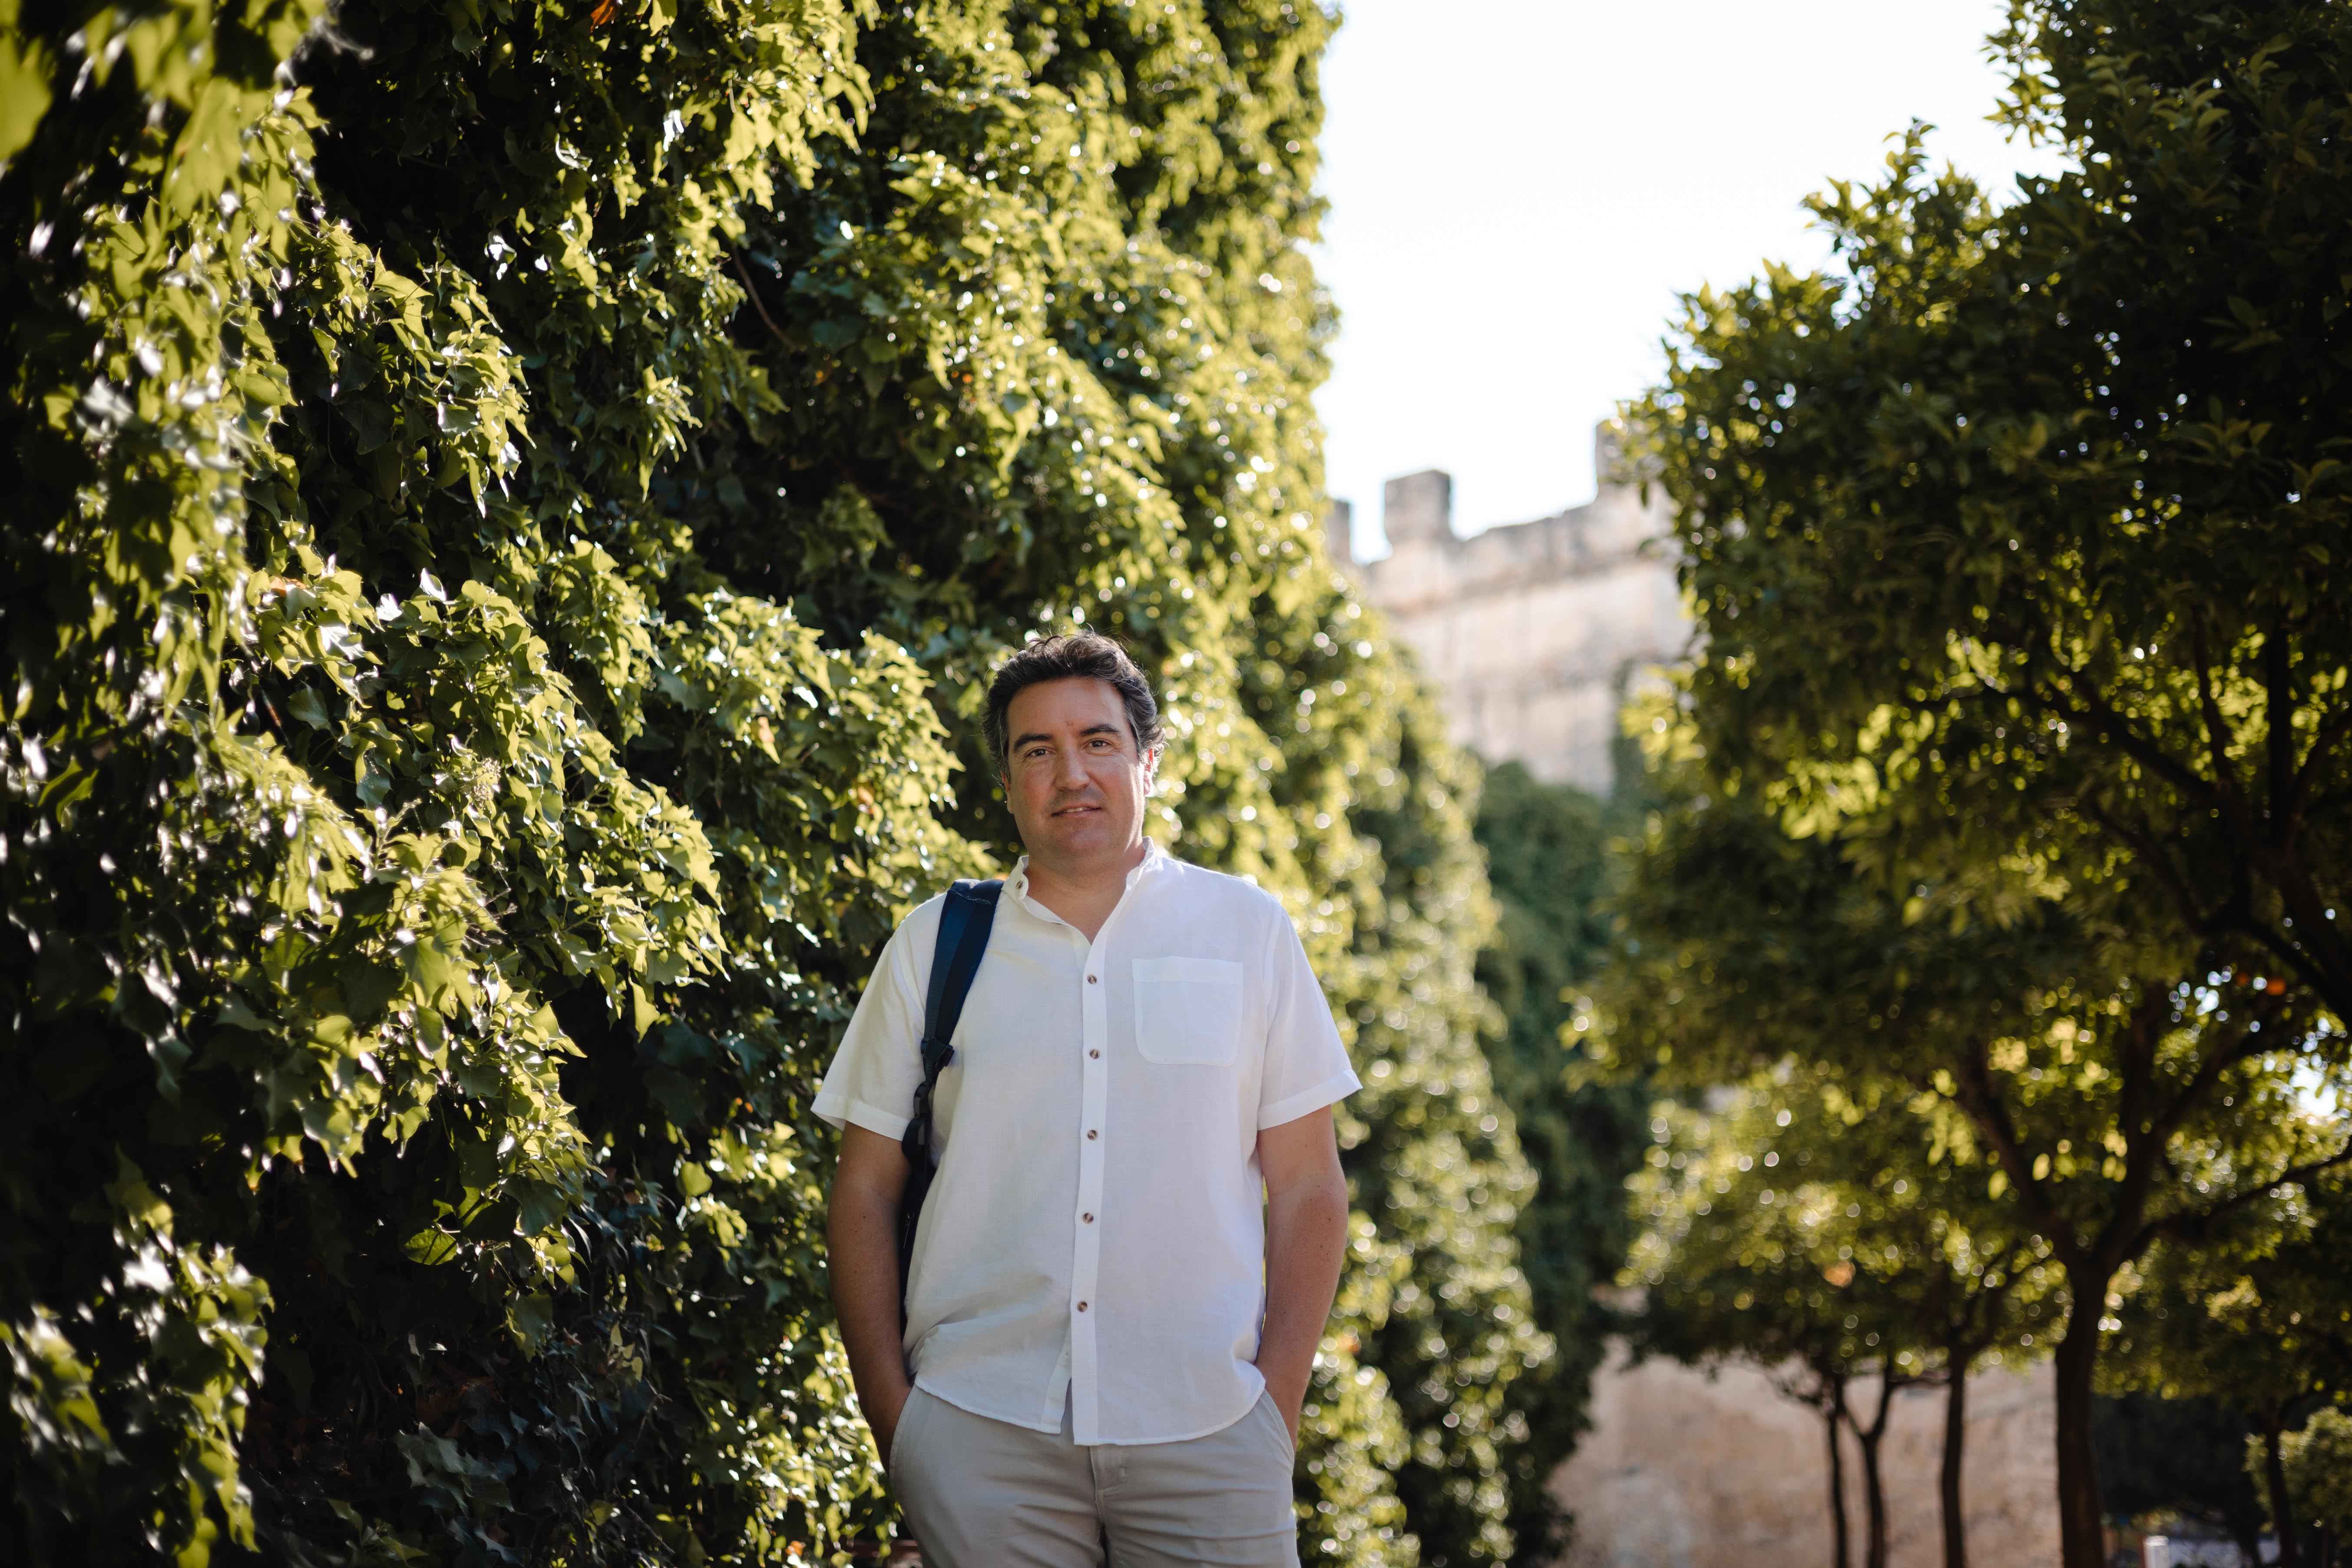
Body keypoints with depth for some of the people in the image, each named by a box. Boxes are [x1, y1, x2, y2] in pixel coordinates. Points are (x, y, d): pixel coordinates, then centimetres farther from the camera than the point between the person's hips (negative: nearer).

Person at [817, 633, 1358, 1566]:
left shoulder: (1248, 932, 7)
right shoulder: (933, 948, 8)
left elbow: (1307, 1189, 6)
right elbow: (864, 1191, 10)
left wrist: (1278, 1409, -2)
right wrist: (891, 1416, 2)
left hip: (1204, 1431, 0)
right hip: (980, 1435, 0)